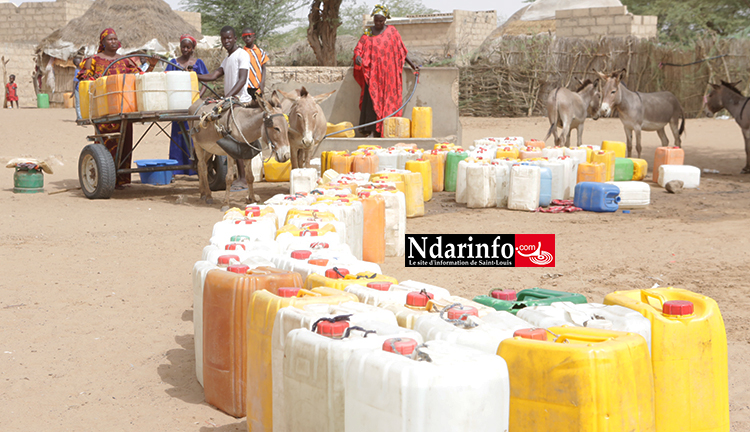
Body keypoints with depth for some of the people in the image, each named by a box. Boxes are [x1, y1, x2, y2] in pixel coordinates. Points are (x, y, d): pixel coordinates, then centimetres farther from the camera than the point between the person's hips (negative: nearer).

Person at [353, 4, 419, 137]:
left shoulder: (392, 31, 6)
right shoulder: (368, 33, 10)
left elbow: (401, 50, 6)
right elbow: (359, 48, 4)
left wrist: (412, 64, -1)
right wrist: (358, 56, -19)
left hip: (388, 72, 0)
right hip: (372, 73, 1)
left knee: (388, 100, -4)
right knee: (371, 100, -10)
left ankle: (385, 130, -1)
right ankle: (371, 131, -13)